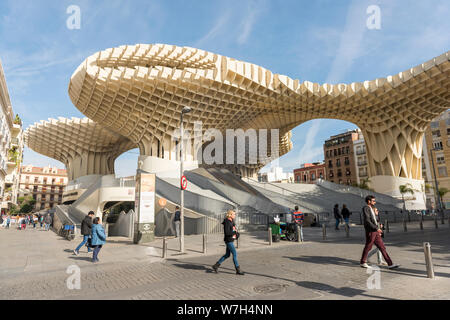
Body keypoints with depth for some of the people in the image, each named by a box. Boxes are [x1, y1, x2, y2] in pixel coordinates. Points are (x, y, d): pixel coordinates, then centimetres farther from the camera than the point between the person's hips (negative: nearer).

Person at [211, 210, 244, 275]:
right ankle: (238, 270, 7)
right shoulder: (227, 222, -18)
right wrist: (235, 232, -17)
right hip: (229, 241, -10)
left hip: (231, 240, 10)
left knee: (227, 255, 15)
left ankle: (216, 265, 22)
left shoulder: (232, 221, 10)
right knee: (235, 254, -3)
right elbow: (227, 232, -24)